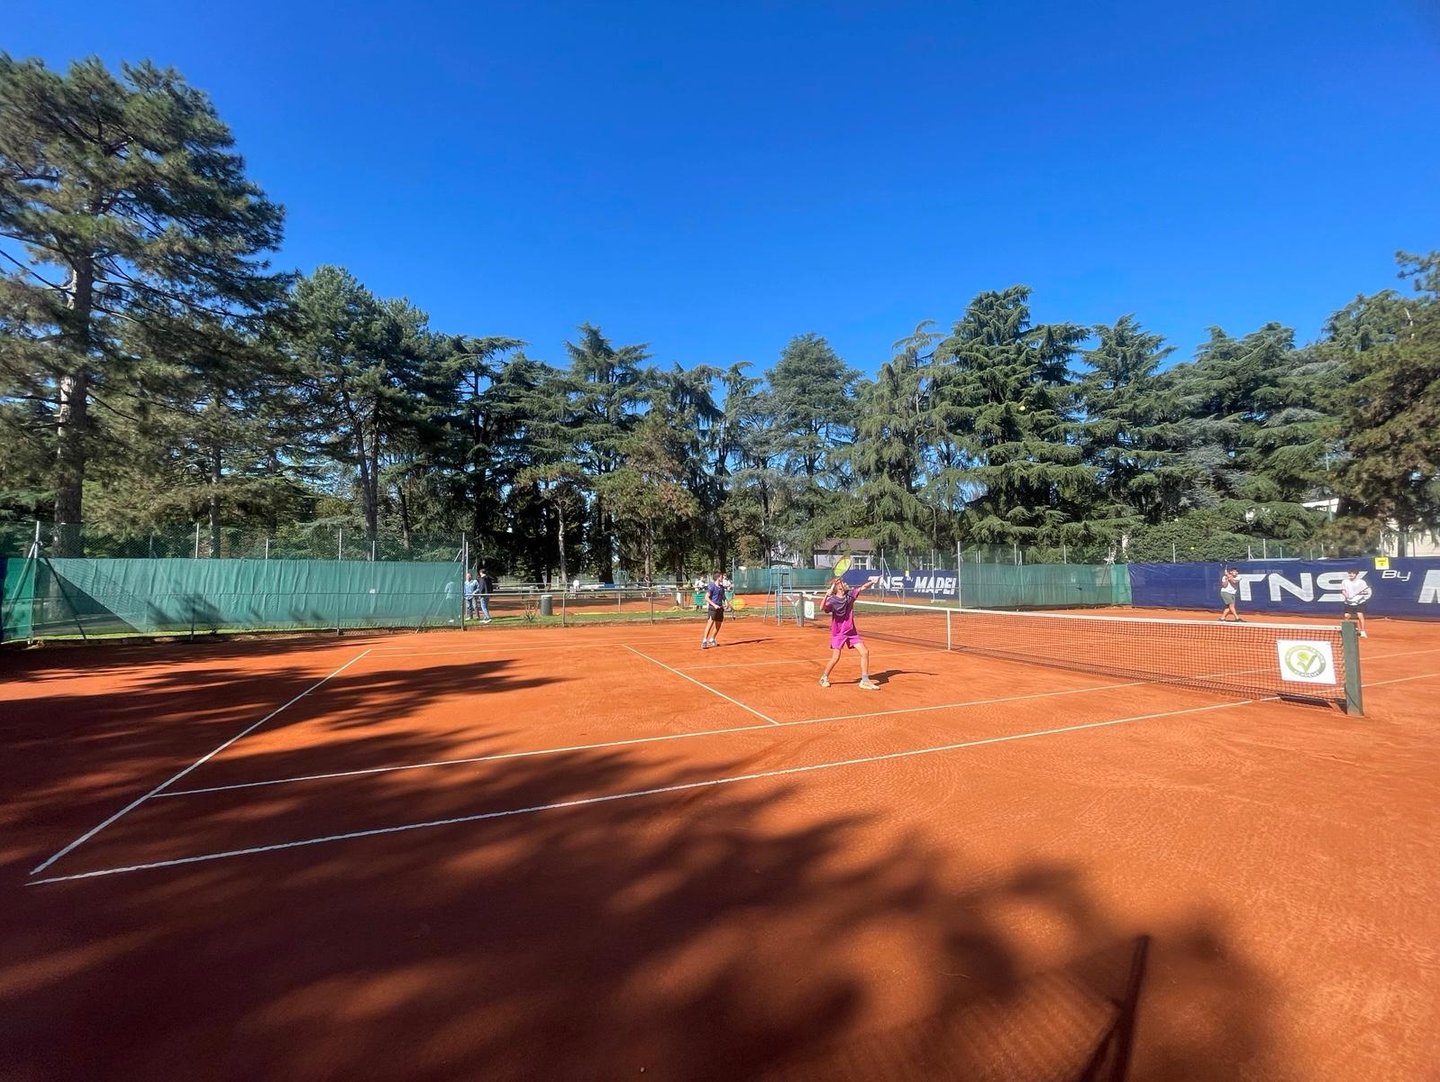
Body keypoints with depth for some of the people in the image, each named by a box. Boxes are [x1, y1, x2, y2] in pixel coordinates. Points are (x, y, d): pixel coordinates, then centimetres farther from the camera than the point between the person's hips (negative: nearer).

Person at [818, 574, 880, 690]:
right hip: (838, 633, -5)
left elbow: (863, 587, 1)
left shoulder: (850, 595, -2)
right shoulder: (832, 600, -18)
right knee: (835, 658, -5)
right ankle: (824, 678, 20)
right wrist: (827, 594, -51)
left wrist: (872, 582, -18)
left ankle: (865, 680, 7)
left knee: (865, 653, -4)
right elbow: (822, 607, -36)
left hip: (852, 631, 5)